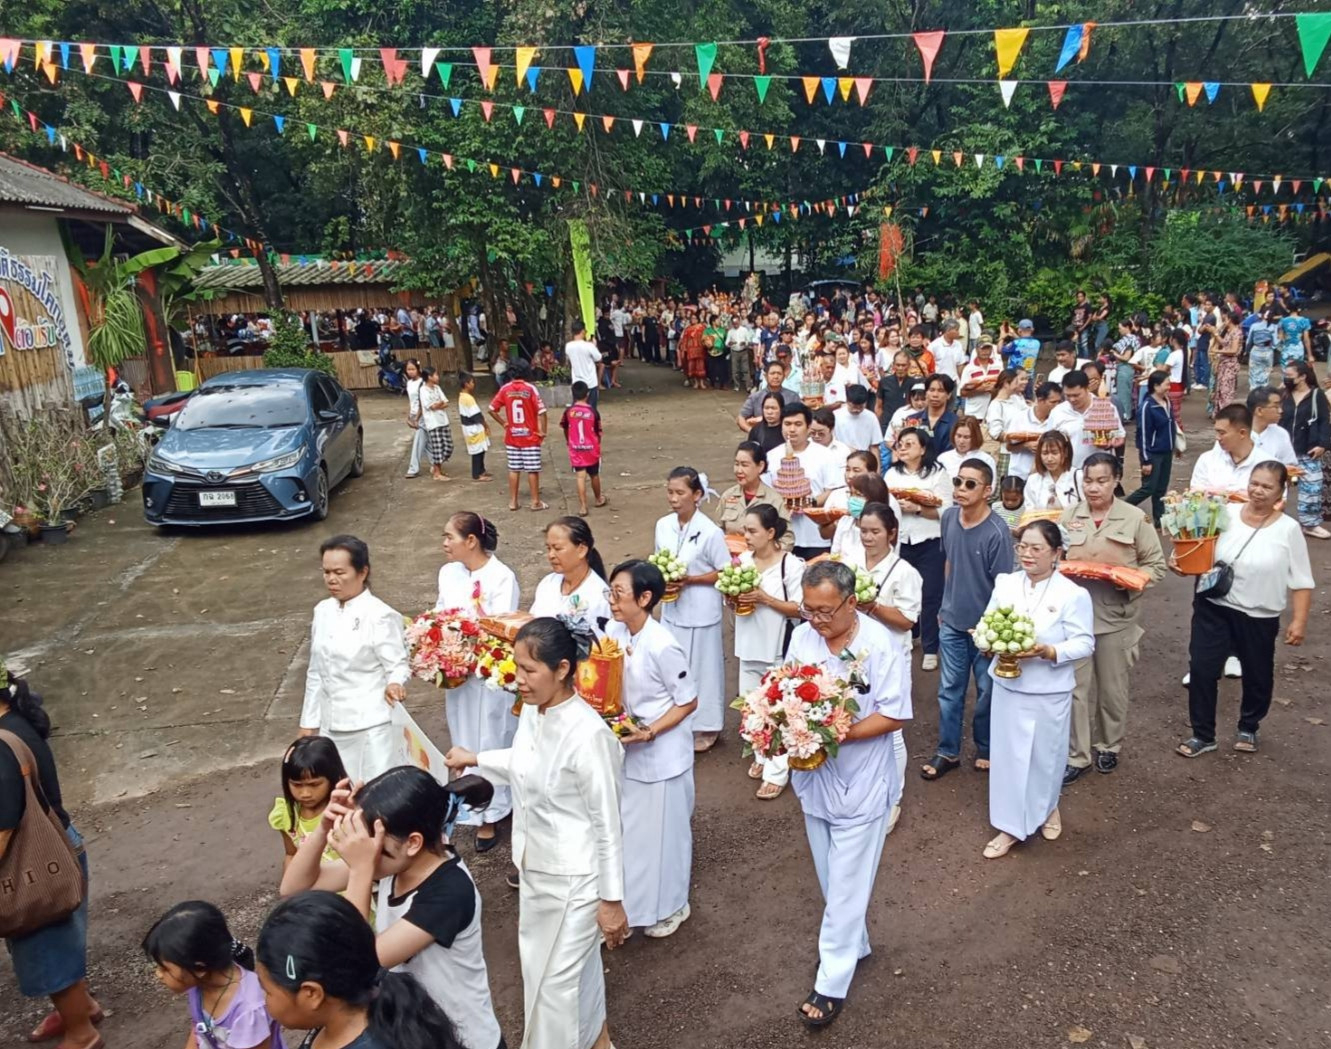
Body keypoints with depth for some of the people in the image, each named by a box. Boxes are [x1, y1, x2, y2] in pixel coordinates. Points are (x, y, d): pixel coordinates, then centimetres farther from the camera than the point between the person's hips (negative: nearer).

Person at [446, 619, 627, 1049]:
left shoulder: (587, 733, -31)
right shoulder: (532, 710, -7)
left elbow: (607, 823, -22)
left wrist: (612, 900, -15)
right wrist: (475, 759, 18)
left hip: (574, 878, -8)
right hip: (536, 867, 8)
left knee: (555, 981, 9)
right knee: (578, 964, 27)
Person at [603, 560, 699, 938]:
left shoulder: (662, 646, -26)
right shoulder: (613, 633, -7)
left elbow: (688, 701, -17)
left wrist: (650, 732, -23)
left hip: (661, 752, -6)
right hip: (628, 748, 6)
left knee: (663, 831, 11)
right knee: (632, 829, 20)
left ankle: (671, 907, 34)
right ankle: (635, 900, 40)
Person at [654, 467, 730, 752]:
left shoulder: (710, 532, -18)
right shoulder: (663, 526, -2)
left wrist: (689, 580, -20)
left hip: (700, 613, -5)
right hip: (671, 609, 5)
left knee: (701, 668, 9)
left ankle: (705, 726, 27)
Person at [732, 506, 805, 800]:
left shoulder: (791, 565, -15)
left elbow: (800, 609, -15)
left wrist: (764, 598, -22)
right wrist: (734, 598, -9)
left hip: (779, 650, -6)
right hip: (749, 647, 6)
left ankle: (778, 772, 13)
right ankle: (763, 756, 36)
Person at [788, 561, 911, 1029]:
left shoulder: (880, 645, -21)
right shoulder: (801, 636, -7)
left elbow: (894, 716, -17)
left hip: (861, 782, -5)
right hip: (814, 775, 5)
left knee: (846, 886, 6)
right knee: (831, 879, 20)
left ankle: (832, 983, 20)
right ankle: (853, 945, 44)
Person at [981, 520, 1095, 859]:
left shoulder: (1072, 594, -13)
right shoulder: (1005, 583, -1)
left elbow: (1084, 644, -11)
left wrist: (1049, 651, -27)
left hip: (1049, 692, -3)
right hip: (1008, 686, 3)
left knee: (1046, 755, 13)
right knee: (1008, 756, 10)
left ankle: (1048, 808, 40)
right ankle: (1010, 826, 26)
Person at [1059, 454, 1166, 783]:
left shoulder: (1135, 518, -5)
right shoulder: (1069, 515, 2)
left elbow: (1156, 565, -1)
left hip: (1116, 617, -1)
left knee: (1112, 689, 14)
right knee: (1076, 688, 5)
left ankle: (1108, 746, 36)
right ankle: (1077, 755, 16)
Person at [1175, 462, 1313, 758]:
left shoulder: (1288, 529, -7)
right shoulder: (1226, 515, -4)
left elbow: (1301, 581, -4)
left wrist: (1299, 621, -8)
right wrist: (1181, 561, -19)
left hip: (1259, 617, 0)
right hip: (1213, 608, 1)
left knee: (1257, 677, 15)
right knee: (1201, 669, -1)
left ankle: (1248, 728, 42)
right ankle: (1203, 735, 15)